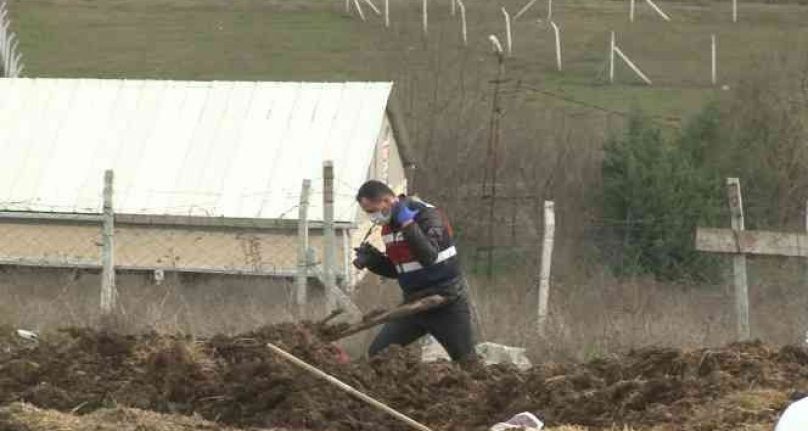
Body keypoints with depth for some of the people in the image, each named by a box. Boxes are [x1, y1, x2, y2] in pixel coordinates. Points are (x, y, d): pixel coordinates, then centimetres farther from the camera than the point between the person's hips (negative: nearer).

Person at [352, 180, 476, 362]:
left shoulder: (427, 215, -17)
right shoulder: (389, 226, 6)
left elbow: (428, 257, -32)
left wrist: (408, 223, -34)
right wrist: (371, 259, -2)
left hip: (447, 304, -7)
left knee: (466, 361, -4)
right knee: (377, 354, 0)